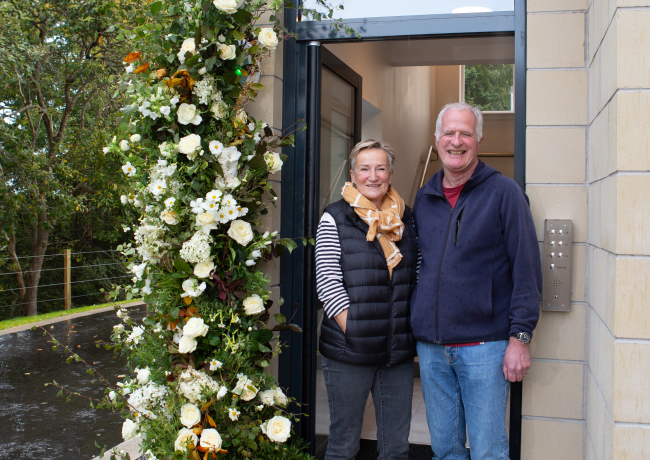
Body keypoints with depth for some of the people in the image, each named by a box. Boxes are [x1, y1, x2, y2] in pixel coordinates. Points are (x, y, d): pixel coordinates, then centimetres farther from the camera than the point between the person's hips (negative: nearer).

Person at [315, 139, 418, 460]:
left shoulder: (405, 219, 9)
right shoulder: (335, 219, -3)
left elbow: (417, 279, 14)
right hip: (349, 353, -3)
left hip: (399, 350, 4)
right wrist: (356, 333, -14)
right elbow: (327, 283, -9)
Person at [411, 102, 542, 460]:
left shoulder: (504, 193, -4)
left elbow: (526, 269, -7)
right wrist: (418, 331, 14)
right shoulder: (423, 198, 11)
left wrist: (520, 337, -12)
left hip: (484, 346, -4)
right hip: (430, 347, 5)